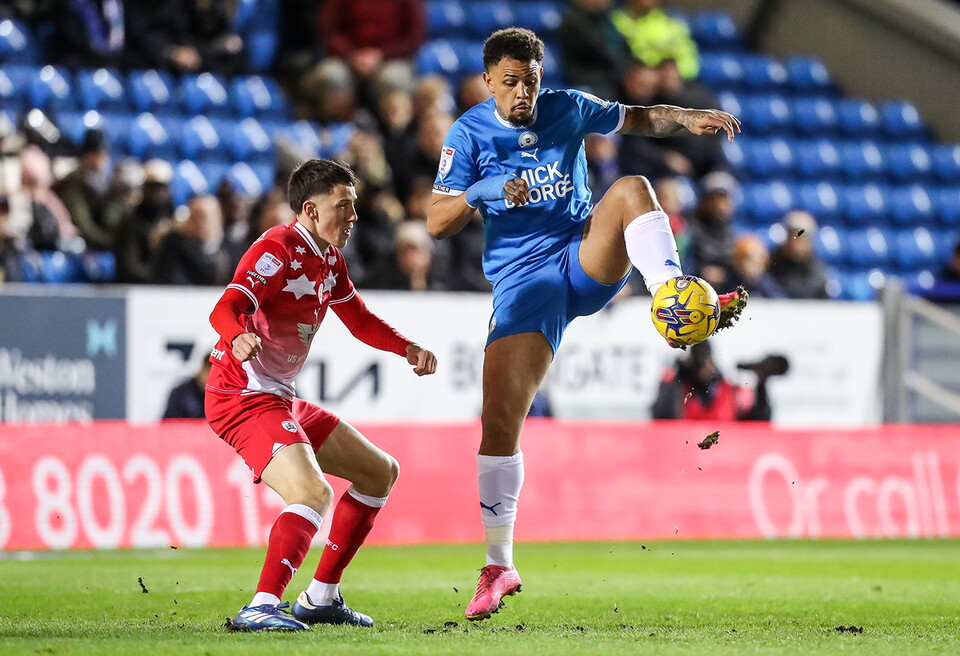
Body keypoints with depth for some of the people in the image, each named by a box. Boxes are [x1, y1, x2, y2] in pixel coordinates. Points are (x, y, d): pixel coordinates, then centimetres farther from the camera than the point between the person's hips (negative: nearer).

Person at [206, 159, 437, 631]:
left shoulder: (330, 259, 11)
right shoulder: (277, 251, -18)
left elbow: (360, 320, 25)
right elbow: (225, 310, -32)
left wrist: (408, 348, 9)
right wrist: (238, 337, -54)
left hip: (282, 399, 11)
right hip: (243, 397, -11)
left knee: (380, 473, 19)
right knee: (313, 491, -31)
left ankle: (320, 598, 21)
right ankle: (261, 607, -33)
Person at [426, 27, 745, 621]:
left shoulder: (566, 109, 5)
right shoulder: (470, 134, -1)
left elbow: (637, 119, 19)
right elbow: (437, 224, -3)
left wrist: (688, 119, 1)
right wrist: (482, 191, -21)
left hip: (588, 259, 2)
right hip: (524, 281, -2)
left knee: (631, 188, -27)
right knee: (499, 420, -12)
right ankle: (499, 567, 0)